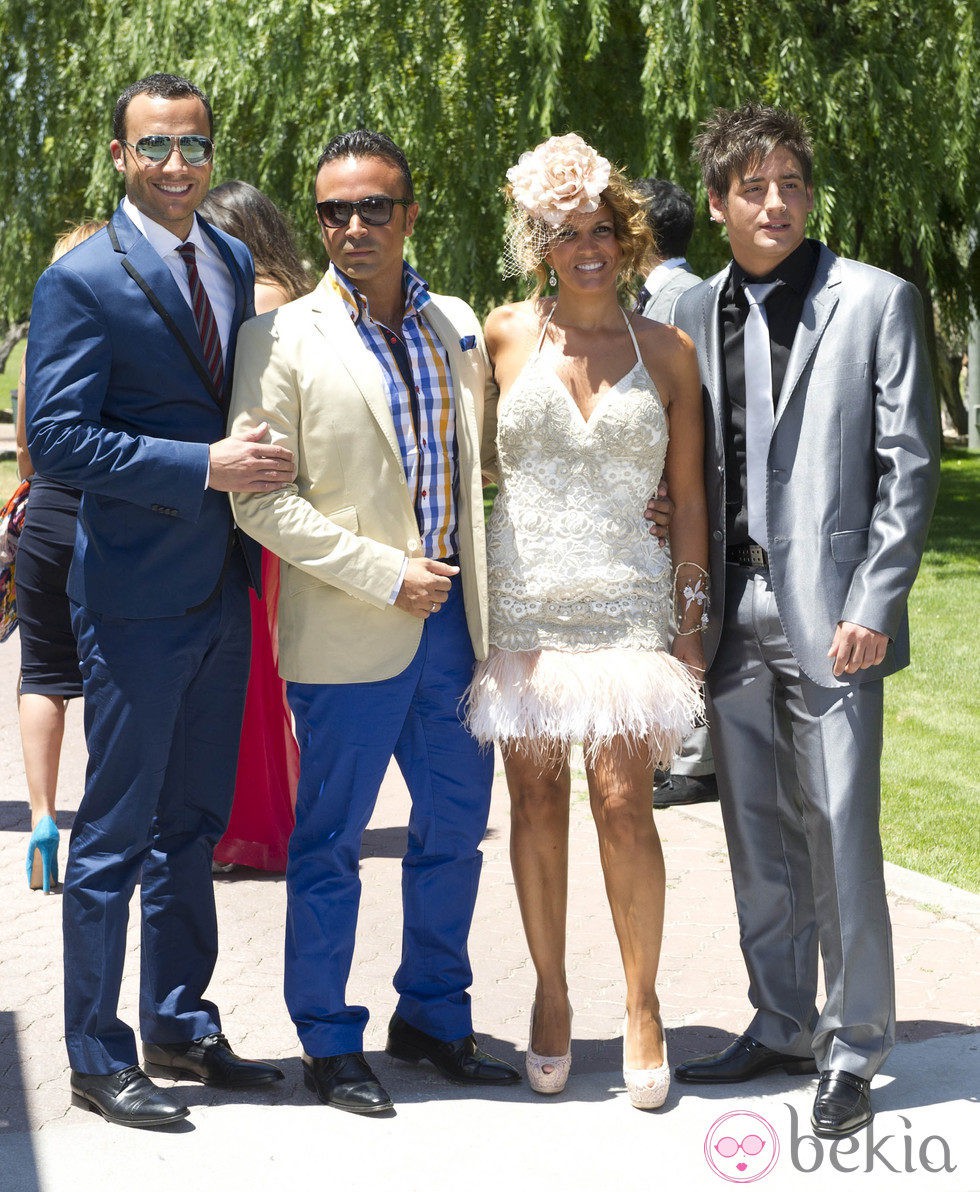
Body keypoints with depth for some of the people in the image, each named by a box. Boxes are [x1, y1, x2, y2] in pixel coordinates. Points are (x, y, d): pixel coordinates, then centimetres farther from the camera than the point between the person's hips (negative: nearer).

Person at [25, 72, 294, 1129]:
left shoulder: (233, 261, 10)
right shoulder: (82, 280, -11)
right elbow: (56, 439, -17)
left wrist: (263, 460, 2)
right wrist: (206, 468, -21)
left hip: (222, 586, 7)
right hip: (135, 596, -7)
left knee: (194, 823, 16)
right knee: (115, 833, 3)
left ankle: (180, 1028, 30)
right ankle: (97, 1058, 15)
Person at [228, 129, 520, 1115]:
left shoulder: (457, 326, 9)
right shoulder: (282, 336, -7)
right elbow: (259, 498, -11)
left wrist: (479, 591, 8)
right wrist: (385, 576, -15)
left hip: (452, 618, 5)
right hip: (348, 635, -5)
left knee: (456, 827, 14)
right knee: (330, 842, 5)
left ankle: (433, 1016, 31)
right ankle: (328, 1043, 20)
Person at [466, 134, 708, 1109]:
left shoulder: (666, 351, 6)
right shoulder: (505, 334, 5)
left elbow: (688, 497, 8)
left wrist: (691, 614, 2)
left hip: (625, 601, -1)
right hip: (520, 598, 1)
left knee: (623, 802, -8)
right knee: (535, 801, 4)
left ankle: (642, 1006, 6)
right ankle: (551, 997, 18)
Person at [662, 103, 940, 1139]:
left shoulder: (875, 301, -1)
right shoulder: (693, 316, 11)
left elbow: (908, 466, -4)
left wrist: (872, 607, -11)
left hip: (827, 613, -4)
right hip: (731, 614, 4)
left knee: (839, 834, -4)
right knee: (758, 835, 12)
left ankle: (851, 1049, 9)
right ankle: (781, 1026, 25)